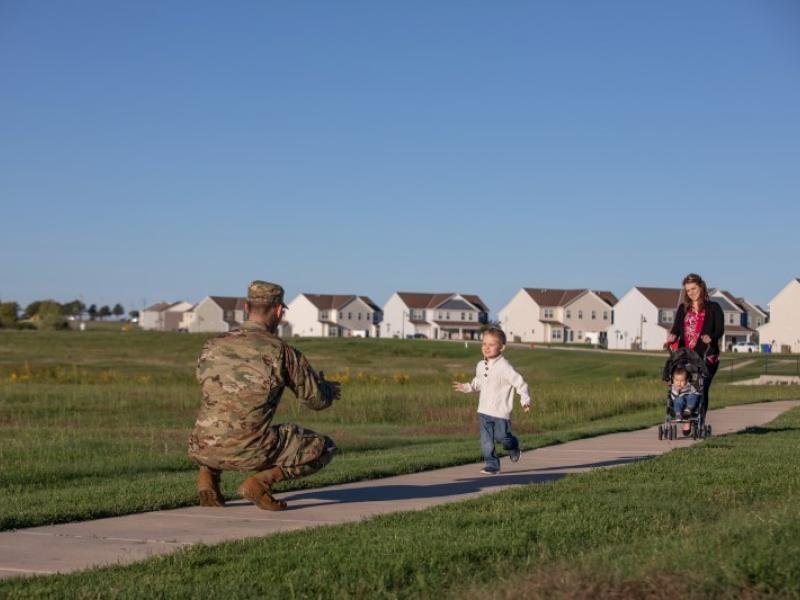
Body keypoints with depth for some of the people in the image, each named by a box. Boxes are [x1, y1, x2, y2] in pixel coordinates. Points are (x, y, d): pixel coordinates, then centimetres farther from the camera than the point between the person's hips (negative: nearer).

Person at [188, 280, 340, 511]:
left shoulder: (212, 346, 8)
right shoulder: (281, 351, -3)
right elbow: (318, 399, 5)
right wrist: (329, 389, 31)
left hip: (205, 451, 5)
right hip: (250, 452, -5)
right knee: (324, 448, 12)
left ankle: (208, 479, 13)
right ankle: (260, 482, -4)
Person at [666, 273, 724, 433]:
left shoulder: (713, 308, 7)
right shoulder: (683, 308, 16)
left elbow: (720, 329, -3)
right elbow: (676, 328, 7)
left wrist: (710, 337, -25)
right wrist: (672, 336, -17)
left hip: (706, 355, -2)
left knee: (702, 388, -7)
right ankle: (686, 422, -7)